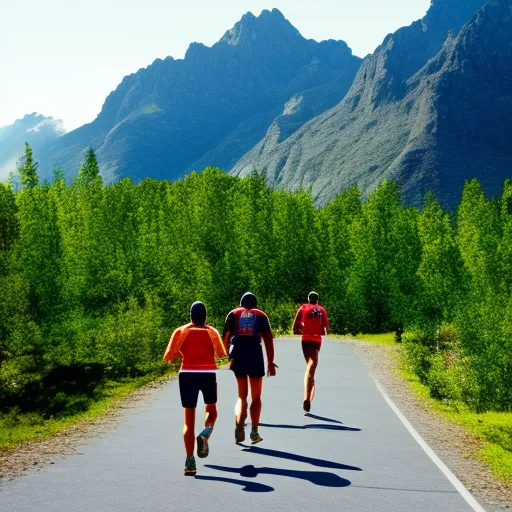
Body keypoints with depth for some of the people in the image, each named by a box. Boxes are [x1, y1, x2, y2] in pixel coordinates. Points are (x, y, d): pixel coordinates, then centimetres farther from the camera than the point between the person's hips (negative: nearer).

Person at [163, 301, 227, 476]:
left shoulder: (181, 331, 2)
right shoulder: (212, 332, 3)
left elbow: (168, 357, -2)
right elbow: (221, 354, 4)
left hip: (187, 374, 0)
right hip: (208, 374, 0)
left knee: (189, 420, 5)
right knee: (211, 410, 24)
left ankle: (190, 461, -6)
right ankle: (205, 433, -9)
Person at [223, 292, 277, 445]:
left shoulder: (233, 314, 14)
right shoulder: (261, 315, 12)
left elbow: (225, 336, 4)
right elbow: (268, 339, 4)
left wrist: (227, 355, 10)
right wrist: (270, 362, 5)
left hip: (237, 354, 1)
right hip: (255, 354, -1)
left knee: (242, 396, 11)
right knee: (256, 397, 11)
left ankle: (239, 426, -11)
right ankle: (254, 432, 8)